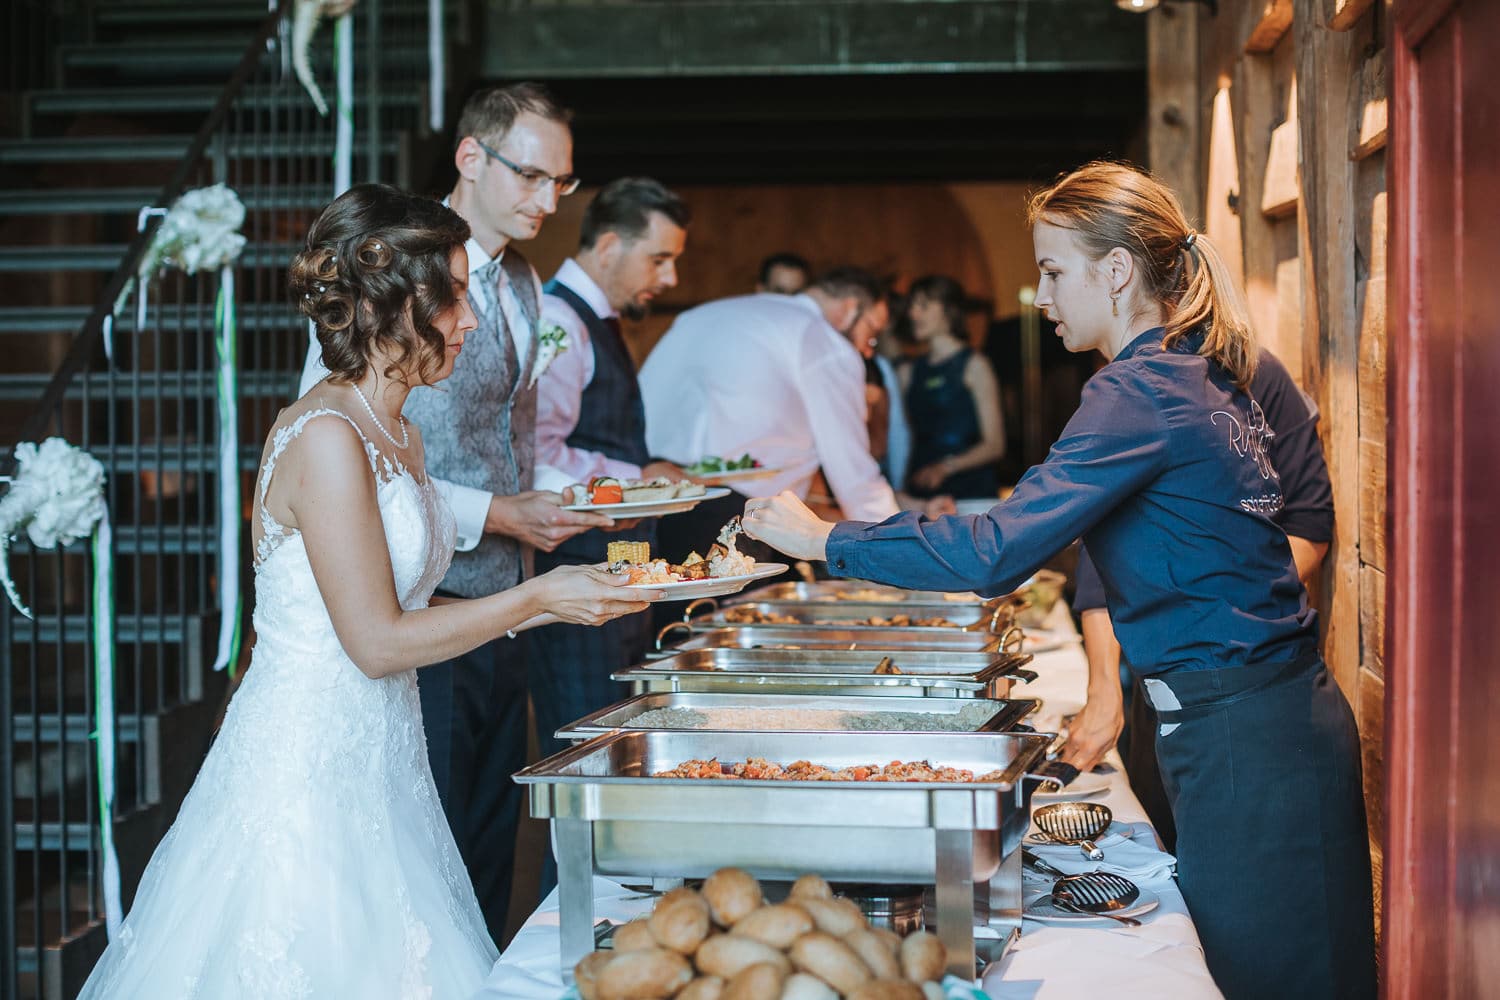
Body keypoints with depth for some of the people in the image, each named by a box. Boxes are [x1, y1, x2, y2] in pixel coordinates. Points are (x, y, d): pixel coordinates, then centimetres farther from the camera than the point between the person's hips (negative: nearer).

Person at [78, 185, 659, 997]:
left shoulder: (398, 435, 11)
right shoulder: (324, 437, -17)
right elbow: (377, 641, -19)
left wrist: (546, 607, 6)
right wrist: (535, 597, -12)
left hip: (376, 763, 9)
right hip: (307, 770, -9)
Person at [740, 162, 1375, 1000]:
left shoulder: (1144, 391, -17)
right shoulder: (1203, 377, 12)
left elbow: (996, 552, -23)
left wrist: (824, 539, -15)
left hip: (1243, 737, -9)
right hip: (1284, 711, 9)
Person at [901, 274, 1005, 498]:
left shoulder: (973, 365, 1)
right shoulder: (910, 372, 17)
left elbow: (994, 445, -5)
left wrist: (946, 467, -18)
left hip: (970, 489, -4)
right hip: (920, 491, 4)